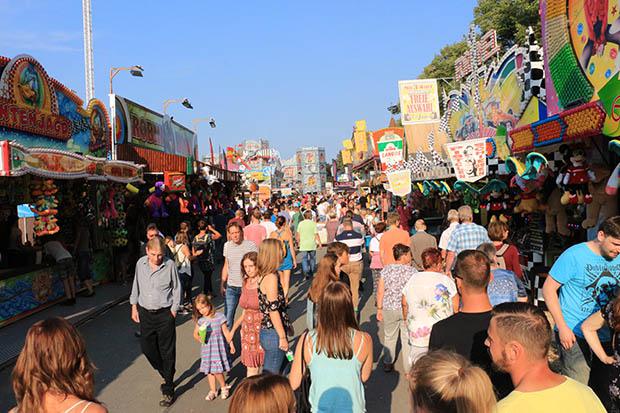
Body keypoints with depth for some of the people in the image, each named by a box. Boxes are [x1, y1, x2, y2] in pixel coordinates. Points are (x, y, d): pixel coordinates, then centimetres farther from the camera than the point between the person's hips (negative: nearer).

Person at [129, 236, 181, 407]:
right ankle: (167, 377, 36)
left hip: (164, 314, -4)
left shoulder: (170, 265, -13)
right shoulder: (140, 263, -2)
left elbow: (176, 289, -4)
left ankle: (168, 390, 16)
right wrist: (134, 306, 12)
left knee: (167, 352, 3)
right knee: (147, 348, 13)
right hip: (145, 312, 5)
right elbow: (136, 286, 11)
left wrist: (173, 310, -4)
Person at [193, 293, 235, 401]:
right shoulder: (199, 320, 0)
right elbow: (195, 334, 9)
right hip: (206, 349, 4)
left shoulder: (219, 317, -9)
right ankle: (212, 390, 27)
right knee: (209, 370, 11)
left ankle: (224, 387, 17)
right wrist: (199, 339, -13)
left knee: (217, 370, -7)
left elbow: (226, 332, -3)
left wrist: (231, 344, 0)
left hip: (218, 347, -4)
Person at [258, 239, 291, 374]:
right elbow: (273, 310, -20)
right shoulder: (271, 277, -18)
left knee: (269, 374, 18)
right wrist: (282, 337, -16)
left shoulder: (263, 276, 8)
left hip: (265, 331, 9)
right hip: (273, 334, -9)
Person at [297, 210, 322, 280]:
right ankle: (312, 272, 29)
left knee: (304, 259, 2)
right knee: (312, 258, 18)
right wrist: (319, 242, 2)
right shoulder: (313, 223, -7)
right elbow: (316, 234, -7)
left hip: (303, 245, 0)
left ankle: (306, 273, -12)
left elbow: (298, 234, 1)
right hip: (312, 245, 0)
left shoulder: (301, 223, -3)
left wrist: (298, 242, 15)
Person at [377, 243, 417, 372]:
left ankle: (387, 364, 30)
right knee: (407, 338, 12)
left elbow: (380, 292, -3)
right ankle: (409, 368, 21)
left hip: (389, 309, 2)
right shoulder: (412, 271, -10)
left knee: (389, 337, 19)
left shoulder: (386, 270, -4)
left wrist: (379, 309, 7)